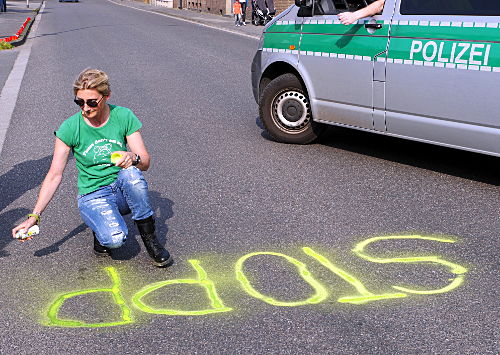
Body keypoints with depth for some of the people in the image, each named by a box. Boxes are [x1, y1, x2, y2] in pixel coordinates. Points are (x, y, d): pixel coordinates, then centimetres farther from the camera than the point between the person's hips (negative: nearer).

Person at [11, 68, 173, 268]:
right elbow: (54, 176, -3)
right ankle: (100, 229, 7)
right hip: (93, 196, -2)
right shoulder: (70, 128, -8)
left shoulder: (124, 116, -5)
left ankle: (149, 236, -14)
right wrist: (34, 216, -8)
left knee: (131, 173, -35)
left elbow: (145, 162, -6)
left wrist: (133, 158, -31)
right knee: (114, 239, -32)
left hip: (124, 190, 2)